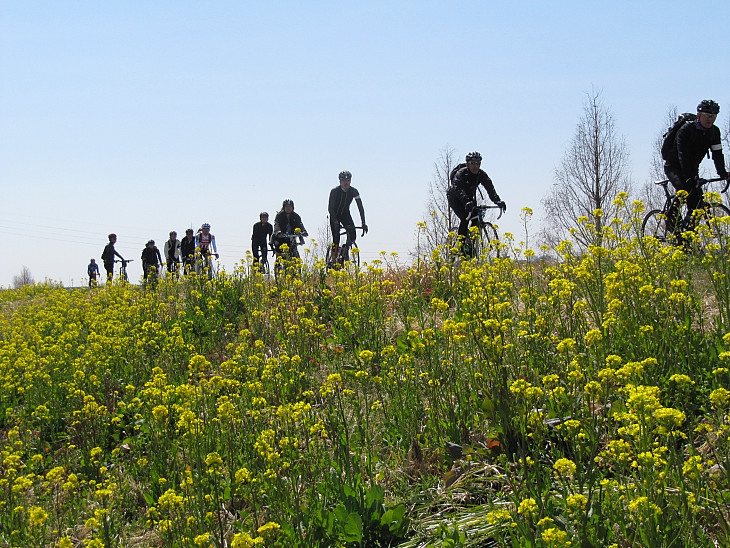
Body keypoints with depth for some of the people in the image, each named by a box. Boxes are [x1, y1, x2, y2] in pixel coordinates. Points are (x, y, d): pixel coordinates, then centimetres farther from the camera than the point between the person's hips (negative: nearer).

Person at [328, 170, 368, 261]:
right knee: (336, 238, -14)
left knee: (352, 233, -20)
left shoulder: (353, 191, -16)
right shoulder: (334, 191, -24)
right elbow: (330, 208, -28)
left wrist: (363, 223, -27)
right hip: (335, 215, -3)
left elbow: (360, 207, -17)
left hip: (345, 214, 3)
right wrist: (336, 222, -41)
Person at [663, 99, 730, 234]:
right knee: (684, 188, -30)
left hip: (692, 168, 6)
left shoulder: (714, 131, -4)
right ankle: (671, 218, -16)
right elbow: (683, 155, -32)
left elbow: (717, 154, -8)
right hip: (674, 166, -6)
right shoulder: (686, 129, -23)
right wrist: (690, 176, -43)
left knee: (697, 194, -11)